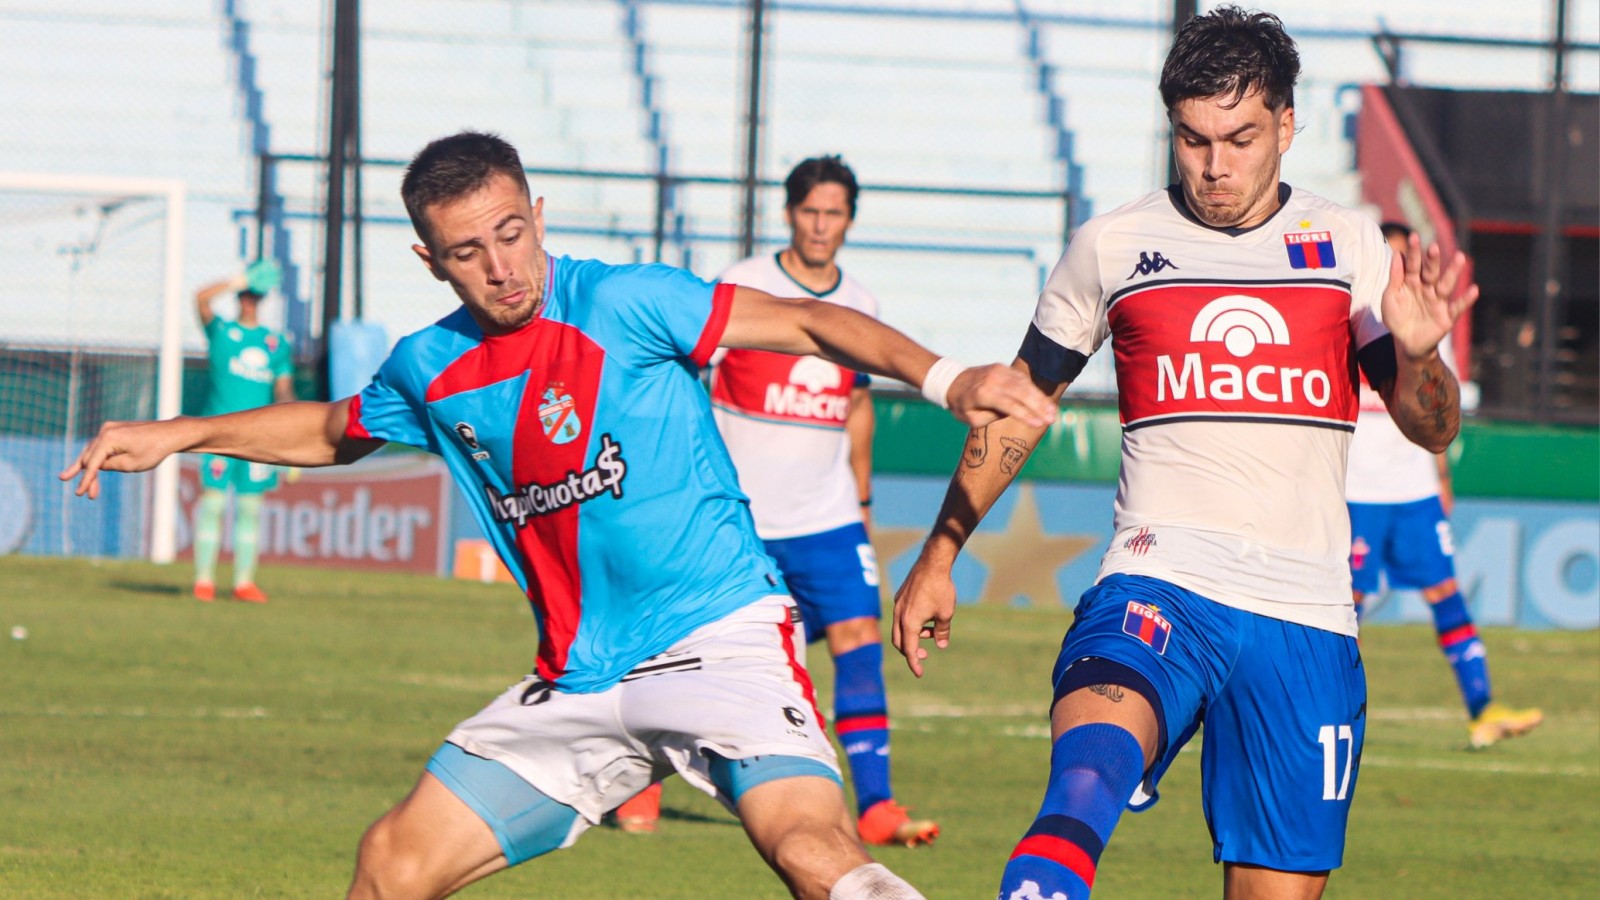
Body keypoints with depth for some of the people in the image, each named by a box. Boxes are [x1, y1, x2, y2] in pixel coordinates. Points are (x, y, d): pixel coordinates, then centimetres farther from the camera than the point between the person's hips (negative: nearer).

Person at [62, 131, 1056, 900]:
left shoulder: (621, 304, -11)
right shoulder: (429, 371, 7)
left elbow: (808, 324, -11)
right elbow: (332, 431, 28)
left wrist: (943, 377, -24)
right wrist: (173, 437, 25)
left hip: (718, 635, -5)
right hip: (577, 684, 5)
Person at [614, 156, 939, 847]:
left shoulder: (860, 308, 9)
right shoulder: (740, 287, -7)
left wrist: (861, 498, 22)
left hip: (827, 519, 4)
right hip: (737, 518, -4)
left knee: (859, 640, -11)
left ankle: (875, 806, -13)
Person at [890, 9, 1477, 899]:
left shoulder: (1349, 245, 9)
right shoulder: (1112, 247, 8)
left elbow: (1433, 429, 9)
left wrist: (1418, 351, -13)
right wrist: (940, 555, 18)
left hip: (1306, 619, 2)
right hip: (1157, 591, -2)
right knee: (1088, 774, -33)